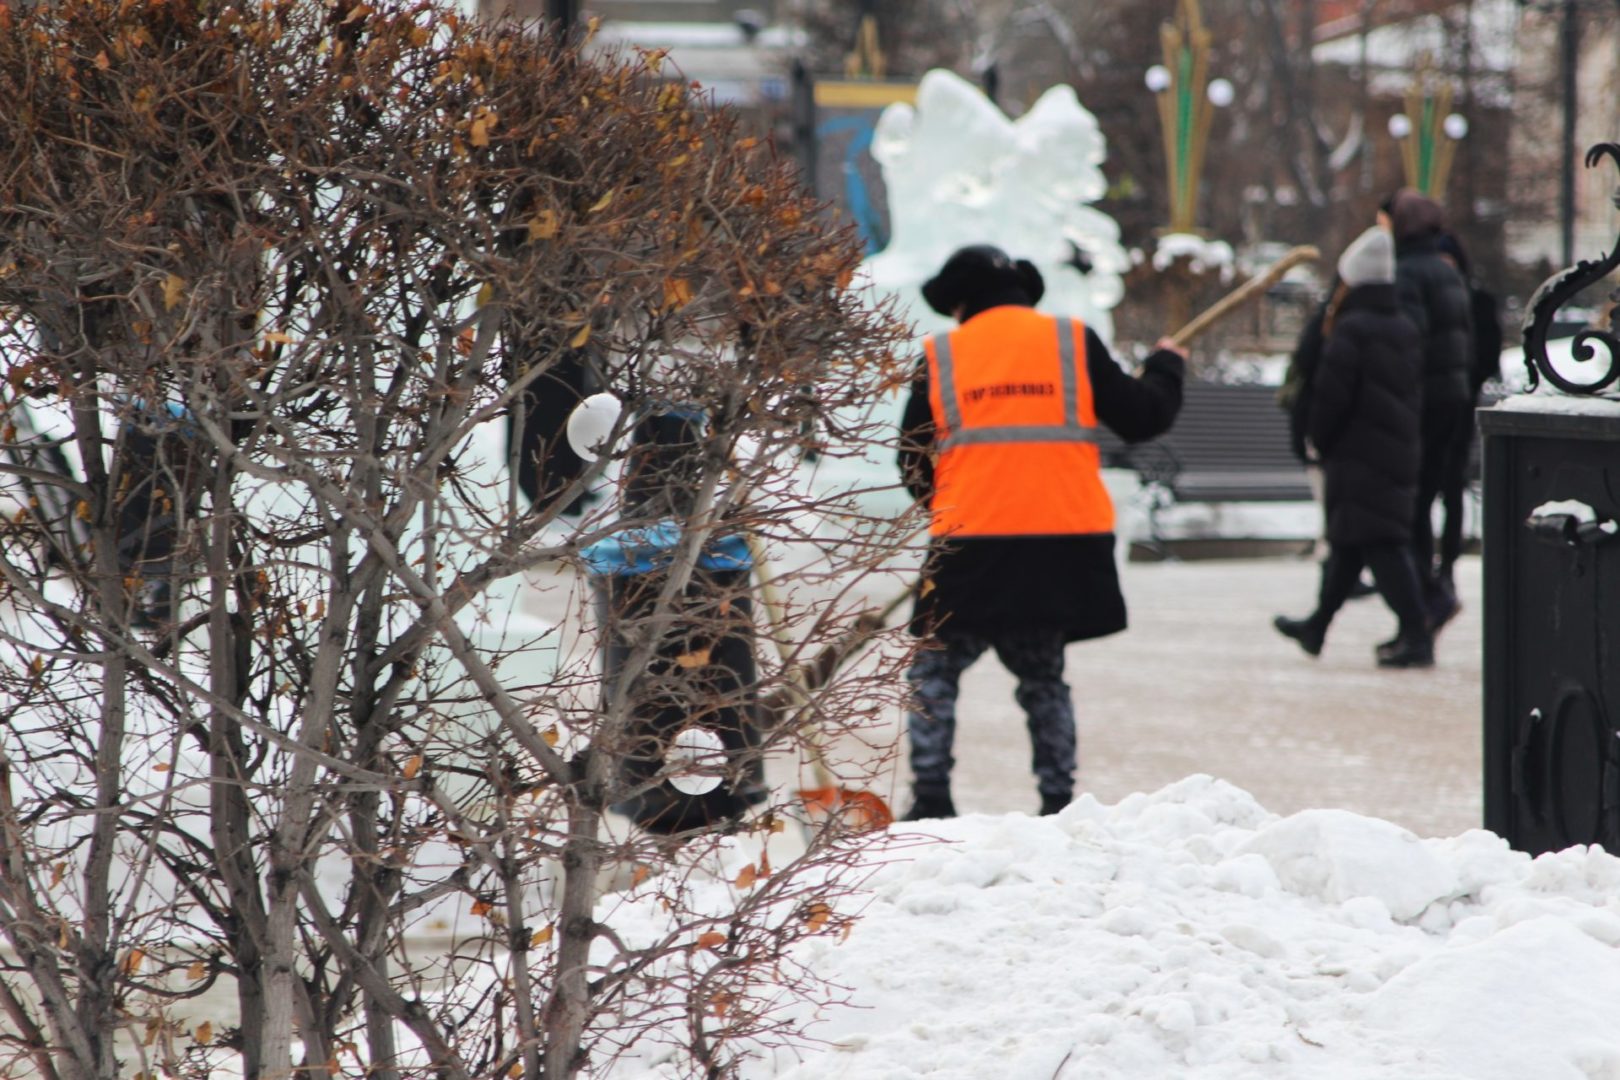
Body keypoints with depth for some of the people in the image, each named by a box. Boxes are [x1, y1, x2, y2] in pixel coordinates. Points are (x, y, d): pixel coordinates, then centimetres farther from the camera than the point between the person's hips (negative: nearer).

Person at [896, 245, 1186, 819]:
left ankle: (931, 799, 0)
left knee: (933, 670, 11)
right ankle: (1058, 801, 12)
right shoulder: (1074, 342, 4)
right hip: (1065, 547, 2)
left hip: (973, 542, -2)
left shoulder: (939, 357, 4)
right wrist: (1166, 367, 28)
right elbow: (1140, 418, 8)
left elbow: (914, 466, 9)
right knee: (1042, 675, 17)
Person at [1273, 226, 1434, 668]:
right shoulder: (1406, 333, 12)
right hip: (1399, 457, 9)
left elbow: (1330, 398, -15)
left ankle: (1417, 635, -18)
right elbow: (1413, 396, 16)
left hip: (1356, 455, -9)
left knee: (1380, 544, -10)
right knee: (1347, 542, 19)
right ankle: (1317, 626, 32)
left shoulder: (1350, 332, -14)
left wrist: (1319, 439, 1)